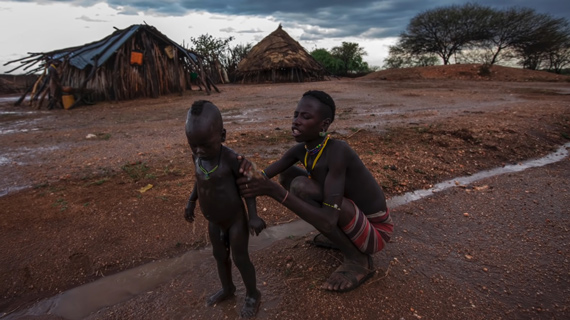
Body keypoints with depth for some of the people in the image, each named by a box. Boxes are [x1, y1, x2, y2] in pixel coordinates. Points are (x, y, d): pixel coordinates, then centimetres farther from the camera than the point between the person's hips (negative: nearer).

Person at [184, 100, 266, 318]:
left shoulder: (231, 158, -28)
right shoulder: (197, 157, -9)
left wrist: (253, 216, -22)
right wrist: (191, 202, 15)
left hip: (236, 219, -6)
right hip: (214, 222, 6)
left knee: (240, 259, 9)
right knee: (220, 256, 23)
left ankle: (253, 294, 34)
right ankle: (227, 288, 48)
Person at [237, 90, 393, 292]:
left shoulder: (337, 151, -31)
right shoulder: (301, 150, -7)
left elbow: (328, 221, -37)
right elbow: (264, 178, -13)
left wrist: (275, 191, -43)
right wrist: (250, 172, -36)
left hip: (375, 231, -7)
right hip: (354, 217, 7)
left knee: (301, 186, -29)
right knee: (287, 174, 3)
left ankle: (358, 259, -9)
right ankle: (341, 238, 12)